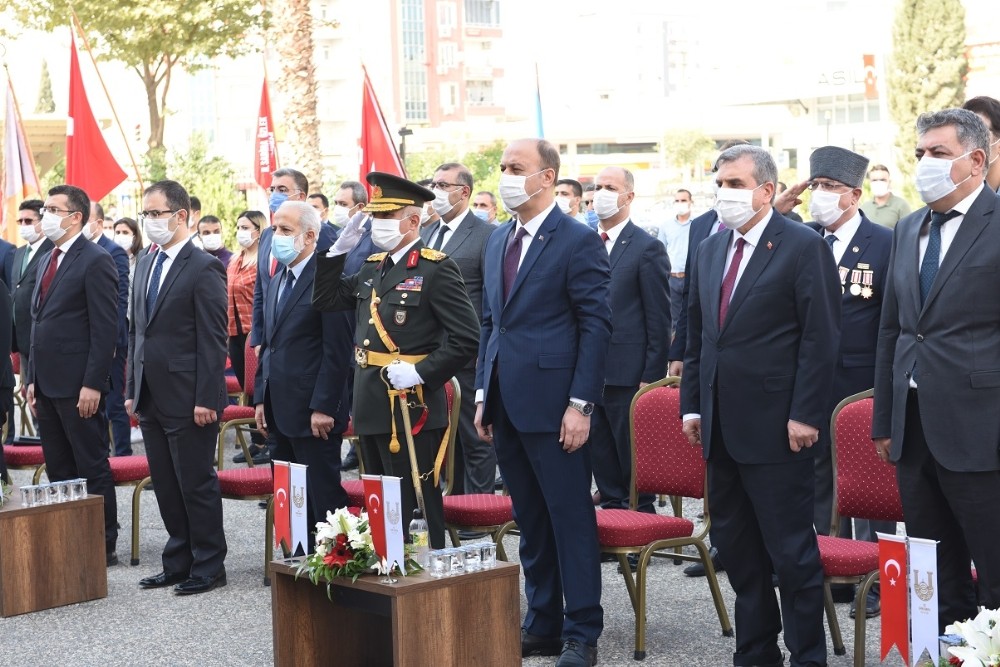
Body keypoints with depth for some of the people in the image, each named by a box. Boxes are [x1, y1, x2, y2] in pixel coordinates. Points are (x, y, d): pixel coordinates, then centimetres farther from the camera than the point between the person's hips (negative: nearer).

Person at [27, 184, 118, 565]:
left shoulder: (95, 262, -10)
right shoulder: (46, 262, 16)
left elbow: (105, 329, -15)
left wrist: (92, 385, -19)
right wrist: (32, 379, 15)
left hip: (78, 386, -9)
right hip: (47, 384, 9)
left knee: (92, 469, 0)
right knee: (58, 470, 12)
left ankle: (104, 546, 7)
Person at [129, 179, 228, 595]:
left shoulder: (204, 268, -11)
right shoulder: (144, 265, 13)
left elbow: (213, 341, -14)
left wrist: (206, 400, -17)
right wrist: (132, 389, 14)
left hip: (187, 400, -8)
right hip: (151, 400, 8)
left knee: (197, 484, 0)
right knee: (166, 485, 13)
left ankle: (209, 567, 10)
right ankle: (178, 564, 23)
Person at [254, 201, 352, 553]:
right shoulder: (278, 281, 16)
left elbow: (337, 351, -16)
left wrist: (323, 407, -19)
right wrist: (261, 398, 14)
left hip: (314, 414, -9)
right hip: (282, 411, 9)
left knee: (323, 495, -3)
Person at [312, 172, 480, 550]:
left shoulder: (436, 269, -10)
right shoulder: (373, 267, 14)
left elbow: (466, 336, -16)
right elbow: (325, 301, 17)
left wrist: (421, 372, -21)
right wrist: (338, 251, 7)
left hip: (411, 409, -8)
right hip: (371, 407, 8)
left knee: (415, 508, -3)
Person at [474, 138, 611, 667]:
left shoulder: (578, 242, -8)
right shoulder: (498, 241, 15)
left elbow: (595, 325, -11)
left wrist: (580, 404, -16)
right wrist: (483, 394, 14)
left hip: (552, 403, -7)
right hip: (507, 404, 8)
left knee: (571, 518, -1)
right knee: (529, 519, 14)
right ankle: (542, 624, 23)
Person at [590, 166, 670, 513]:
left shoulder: (648, 248, -6)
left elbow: (659, 320, -7)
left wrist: (652, 376, -11)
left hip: (627, 373, -6)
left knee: (634, 456, 2)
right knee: (601, 454, 12)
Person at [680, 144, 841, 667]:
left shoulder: (804, 247, -7)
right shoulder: (709, 251, 13)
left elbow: (820, 339, -11)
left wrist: (805, 416, -16)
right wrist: (691, 404, 11)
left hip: (774, 425, -7)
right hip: (720, 426, 7)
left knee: (791, 550, -1)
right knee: (734, 544, 13)